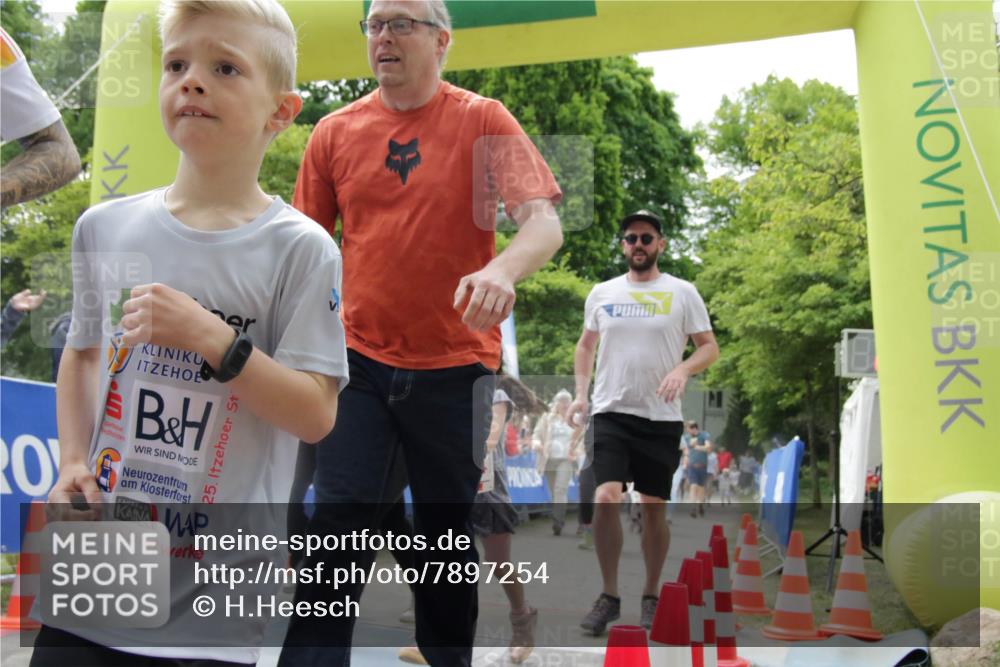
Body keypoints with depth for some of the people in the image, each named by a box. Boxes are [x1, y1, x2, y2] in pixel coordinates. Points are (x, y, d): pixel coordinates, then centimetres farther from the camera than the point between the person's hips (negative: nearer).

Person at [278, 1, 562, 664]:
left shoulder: (483, 120, -3)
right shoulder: (336, 131, 6)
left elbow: (544, 223, -13)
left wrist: (502, 269, -34)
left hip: (455, 365, -1)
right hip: (360, 361, 2)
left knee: (449, 535, 11)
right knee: (339, 522, -6)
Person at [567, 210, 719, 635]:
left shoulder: (682, 293, 2)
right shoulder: (602, 293, 9)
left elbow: (709, 347, 2)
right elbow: (586, 345, 20)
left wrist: (683, 369, -18)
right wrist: (581, 393, 8)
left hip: (661, 418, -1)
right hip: (611, 412, 1)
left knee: (654, 507, 5)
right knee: (606, 499, -13)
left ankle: (651, 596, 21)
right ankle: (609, 596, 2)